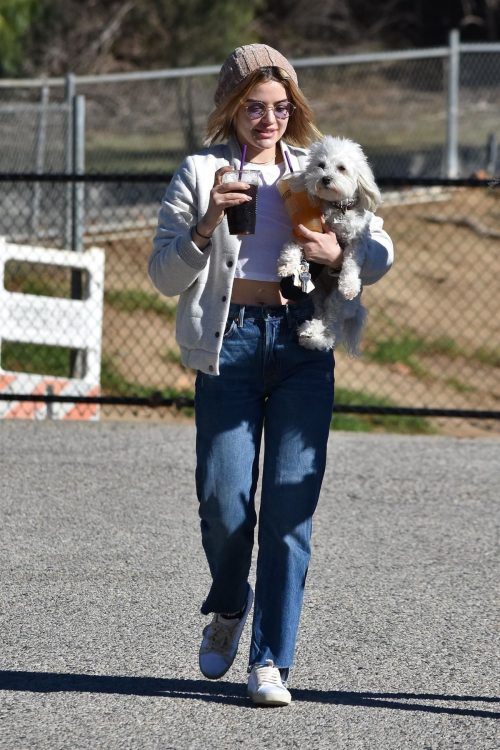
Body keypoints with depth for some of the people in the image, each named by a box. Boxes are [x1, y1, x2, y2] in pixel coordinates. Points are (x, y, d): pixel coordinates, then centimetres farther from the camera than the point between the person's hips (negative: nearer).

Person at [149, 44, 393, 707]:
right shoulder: (200, 174, 9)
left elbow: (381, 253, 15)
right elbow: (165, 276, 4)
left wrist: (339, 253, -7)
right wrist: (207, 224, -13)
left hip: (304, 343, 1)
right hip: (230, 342, -1)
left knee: (290, 503, -6)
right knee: (225, 501, -7)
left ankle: (270, 662, -1)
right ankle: (228, 608, 25)